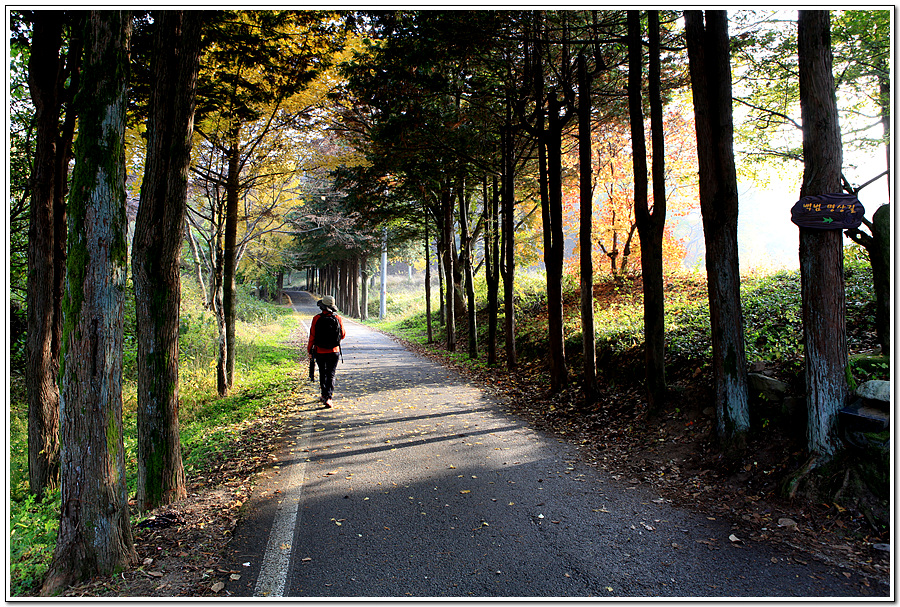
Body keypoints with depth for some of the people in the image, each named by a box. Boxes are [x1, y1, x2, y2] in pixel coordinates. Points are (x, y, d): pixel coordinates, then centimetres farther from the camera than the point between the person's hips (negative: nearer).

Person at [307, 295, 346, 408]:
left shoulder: (317, 318, -11)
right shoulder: (338, 319, -7)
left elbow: (312, 336, -6)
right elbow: (343, 335, 3)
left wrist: (310, 350, 5)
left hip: (320, 352, 0)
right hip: (334, 352, 0)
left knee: (322, 374, 17)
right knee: (331, 375, 1)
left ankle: (324, 395, 30)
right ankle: (328, 397, -13)